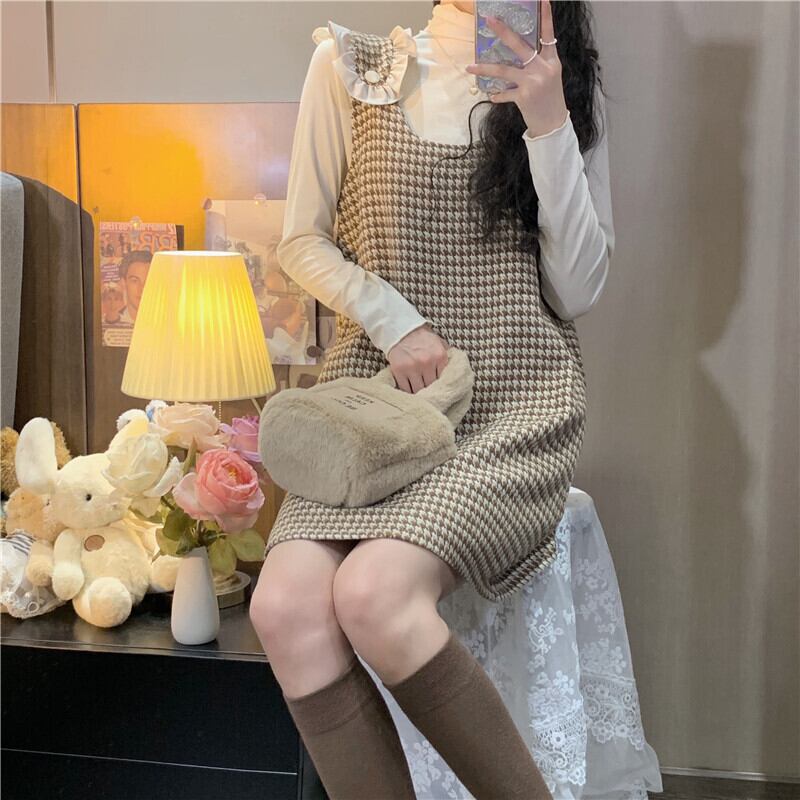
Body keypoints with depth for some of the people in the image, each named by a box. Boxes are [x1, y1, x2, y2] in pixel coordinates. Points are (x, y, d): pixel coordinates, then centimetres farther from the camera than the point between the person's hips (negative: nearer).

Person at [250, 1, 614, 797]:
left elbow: (578, 288, 3)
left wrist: (548, 123, -7)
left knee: (372, 592, -27)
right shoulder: (350, 65, 10)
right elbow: (302, 240, 11)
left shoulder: (566, 88, 11)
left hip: (517, 402, -1)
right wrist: (393, 321, -6)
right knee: (285, 606, -24)